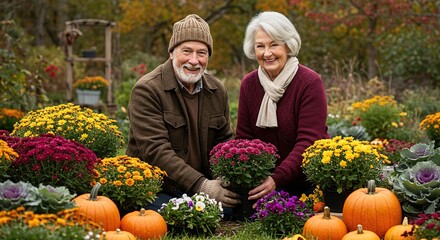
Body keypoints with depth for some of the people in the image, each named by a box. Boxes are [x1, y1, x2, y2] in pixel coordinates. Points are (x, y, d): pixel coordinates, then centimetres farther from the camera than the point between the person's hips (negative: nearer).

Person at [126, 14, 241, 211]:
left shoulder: (218, 91, 8)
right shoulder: (146, 90, -11)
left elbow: (224, 142, 15)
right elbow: (155, 151, -19)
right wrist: (200, 185, -27)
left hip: (206, 187, 5)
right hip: (156, 192, -5)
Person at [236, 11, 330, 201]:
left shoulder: (310, 83, -15)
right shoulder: (248, 84, 0)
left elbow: (308, 142, -22)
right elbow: (244, 137, 0)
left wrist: (277, 178, -33)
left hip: (310, 183, -4)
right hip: (266, 180, 4)